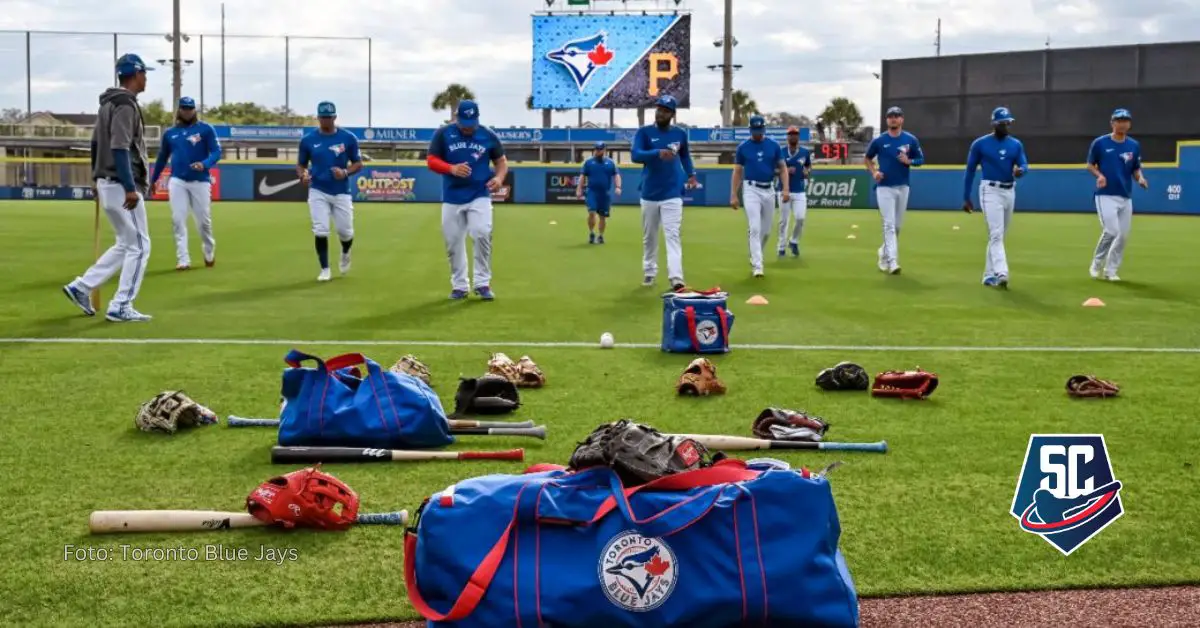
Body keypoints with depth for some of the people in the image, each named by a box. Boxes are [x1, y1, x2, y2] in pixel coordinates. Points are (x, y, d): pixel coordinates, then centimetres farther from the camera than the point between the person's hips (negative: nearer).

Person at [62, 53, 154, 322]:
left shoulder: (108, 103, 15)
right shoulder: (125, 105, -14)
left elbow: (95, 142, 20)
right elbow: (120, 149, -23)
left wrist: (98, 180, 25)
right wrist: (130, 188, -26)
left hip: (107, 183, 10)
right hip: (121, 185, -10)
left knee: (126, 244, 18)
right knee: (139, 246, -3)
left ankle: (82, 287, 16)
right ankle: (120, 308, -1)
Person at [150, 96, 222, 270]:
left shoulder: (206, 129, -1)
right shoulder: (170, 133, 10)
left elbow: (216, 152, -8)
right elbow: (162, 158, 19)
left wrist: (204, 164, -27)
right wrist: (153, 181, 22)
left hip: (200, 181, -2)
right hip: (177, 181, 2)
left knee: (203, 221, 4)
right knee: (178, 220, -6)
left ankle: (209, 252, 30)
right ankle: (183, 260, -5)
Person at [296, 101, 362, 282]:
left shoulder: (348, 138, -3)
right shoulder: (308, 139, 0)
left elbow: (358, 163, 3)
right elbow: (300, 164, 9)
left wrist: (345, 172, -17)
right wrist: (303, 175, -14)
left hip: (341, 192, 0)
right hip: (318, 192, 0)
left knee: (345, 231, 4)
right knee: (320, 231, -8)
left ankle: (345, 254, 39)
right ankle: (325, 269, 6)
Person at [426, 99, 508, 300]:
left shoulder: (488, 135, 2)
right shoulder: (443, 134, -1)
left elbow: (502, 161, 10)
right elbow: (431, 161, -2)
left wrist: (499, 178, -12)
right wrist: (452, 168, -21)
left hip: (479, 196, -1)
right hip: (452, 199, 1)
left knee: (482, 234, -18)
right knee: (453, 242, 4)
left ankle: (483, 283, -6)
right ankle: (459, 285, 18)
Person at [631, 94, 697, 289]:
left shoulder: (680, 134, 5)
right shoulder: (644, 132, -3)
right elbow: (635, 155, -20)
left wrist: (691, 174, 11)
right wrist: (657, 153, -35)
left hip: (672, 195, 0)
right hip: (649, 194, 0)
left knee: (673, 236, -11)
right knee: (649, 237, 12)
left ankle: (676, 278, -20)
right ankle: (649, 272, 27)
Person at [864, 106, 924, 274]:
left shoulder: (911, 140, 1)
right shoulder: (879, 141, -2)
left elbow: (920, 159, 8)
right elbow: (867, 158, 12)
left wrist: (908, 161, -14)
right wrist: (873, 172, -6)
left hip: (902, 187, 3)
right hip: (884, 188, -3)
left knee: (897, 226, 11)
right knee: (889, 225, -11)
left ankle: (884, 255, 30)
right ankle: (892, 262, -17)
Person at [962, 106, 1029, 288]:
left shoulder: (1016, 144, 8)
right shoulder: (980, 144, -3)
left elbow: (1024, 165, -2)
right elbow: (970, 171, 1)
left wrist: (1020, 170, -28)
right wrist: (966, 198, 0)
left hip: (1010, 192, 5)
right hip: (991, 191, -5)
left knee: (1000, 235, 11)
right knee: (996, 234, -18)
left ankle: (989, 275, 19)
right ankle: (1001, 273, -27)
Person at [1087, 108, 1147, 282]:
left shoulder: (1134, 146, 7)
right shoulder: (1100, 143, -3)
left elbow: (1136, 169, 12)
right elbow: (1090, 165, 5)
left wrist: (1140, 178, -10)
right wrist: (1099, 175, -14)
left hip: (1126, 197, 5)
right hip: (1106, 195, -5)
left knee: (1123, 235, 5)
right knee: (1111, 231, -17)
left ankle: (1111, 270, 18)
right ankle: (1097, 264, 5)